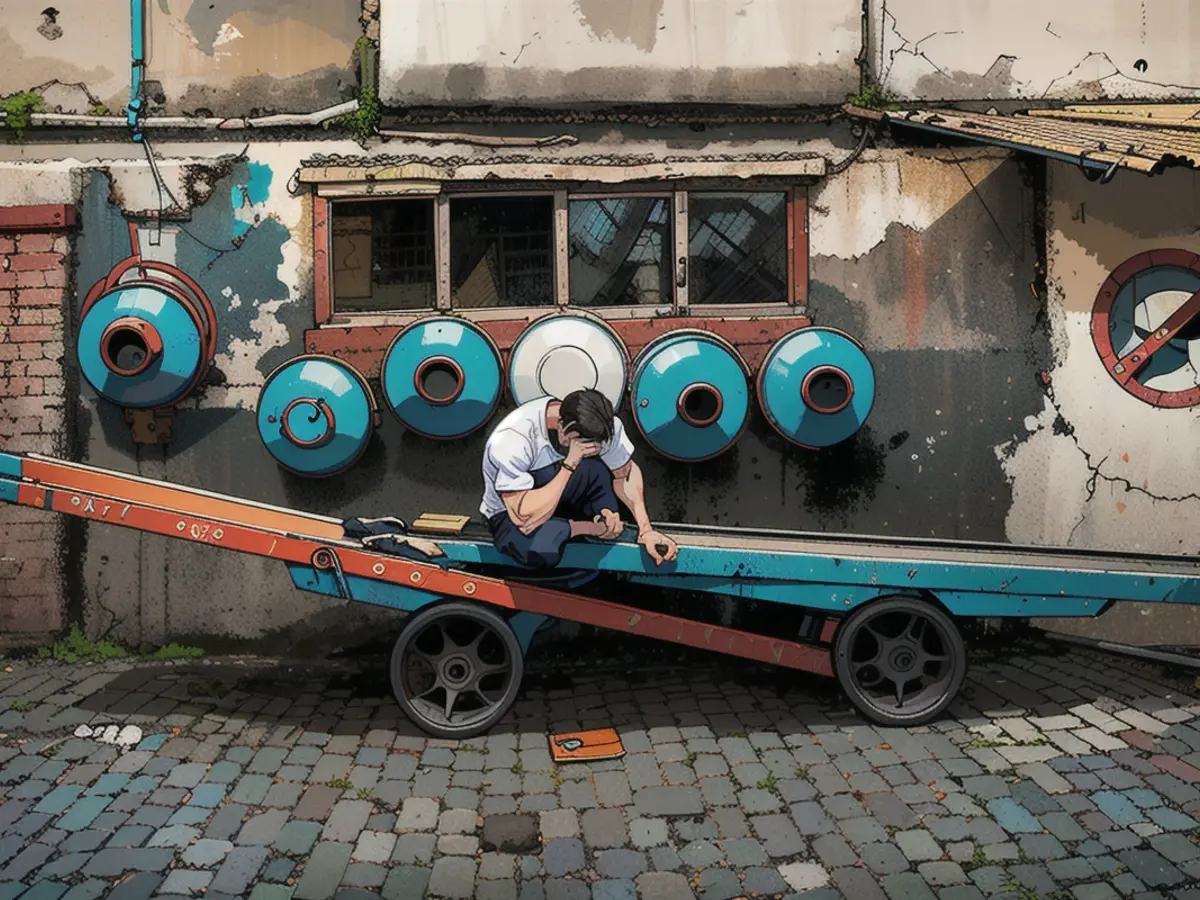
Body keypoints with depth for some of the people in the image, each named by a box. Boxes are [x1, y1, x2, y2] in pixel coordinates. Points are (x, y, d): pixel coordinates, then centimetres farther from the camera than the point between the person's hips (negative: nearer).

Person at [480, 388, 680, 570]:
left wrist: (646, 530, -19)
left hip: (561, 501, 4)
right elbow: (526, 519, -38)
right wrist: (570, 463, -40)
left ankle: (605, 523, -2)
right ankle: (591, 527, -9)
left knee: (595, 468, -29)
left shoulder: (600, 426, -21)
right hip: (510, 513, -4)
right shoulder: (513, 441, -35)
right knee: (540, 550, -39)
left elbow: (626, 473, -6)